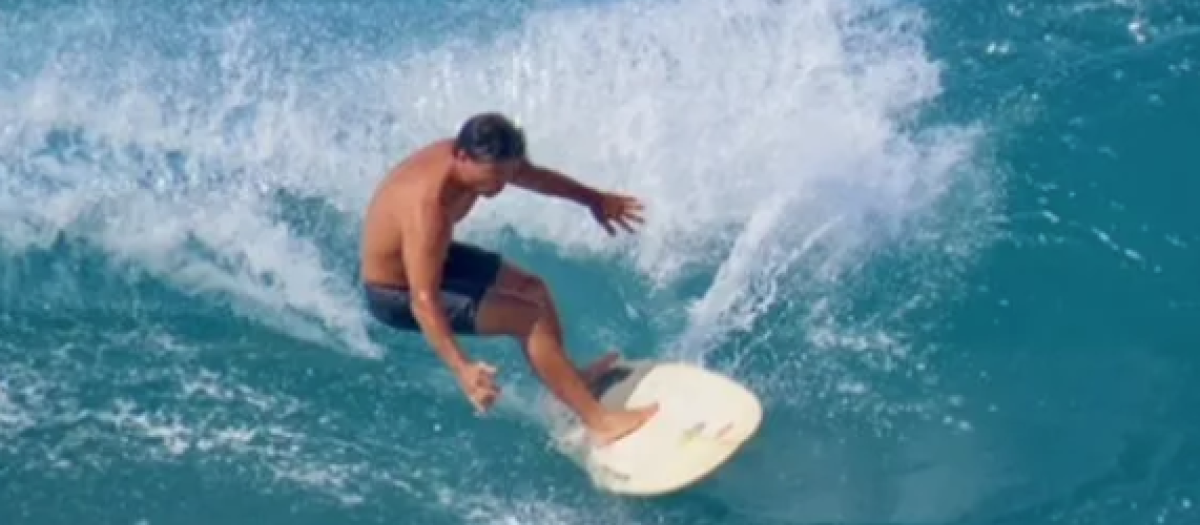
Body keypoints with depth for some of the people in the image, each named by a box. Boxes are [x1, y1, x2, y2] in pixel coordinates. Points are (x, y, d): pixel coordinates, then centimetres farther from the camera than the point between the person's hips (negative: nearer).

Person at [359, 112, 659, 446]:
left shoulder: (482, 158, -13)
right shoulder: (428, 207, -39)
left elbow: (534, 176, 8)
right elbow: (424, 300, -43)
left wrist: (594, 199, 19)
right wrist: (461, 368, -53)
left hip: (428, 258, 9)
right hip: (398, 294, -9)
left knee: (531, 288, 20)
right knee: (531, 319, -15)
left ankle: (568, 380, 37)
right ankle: (598, 422, -11)